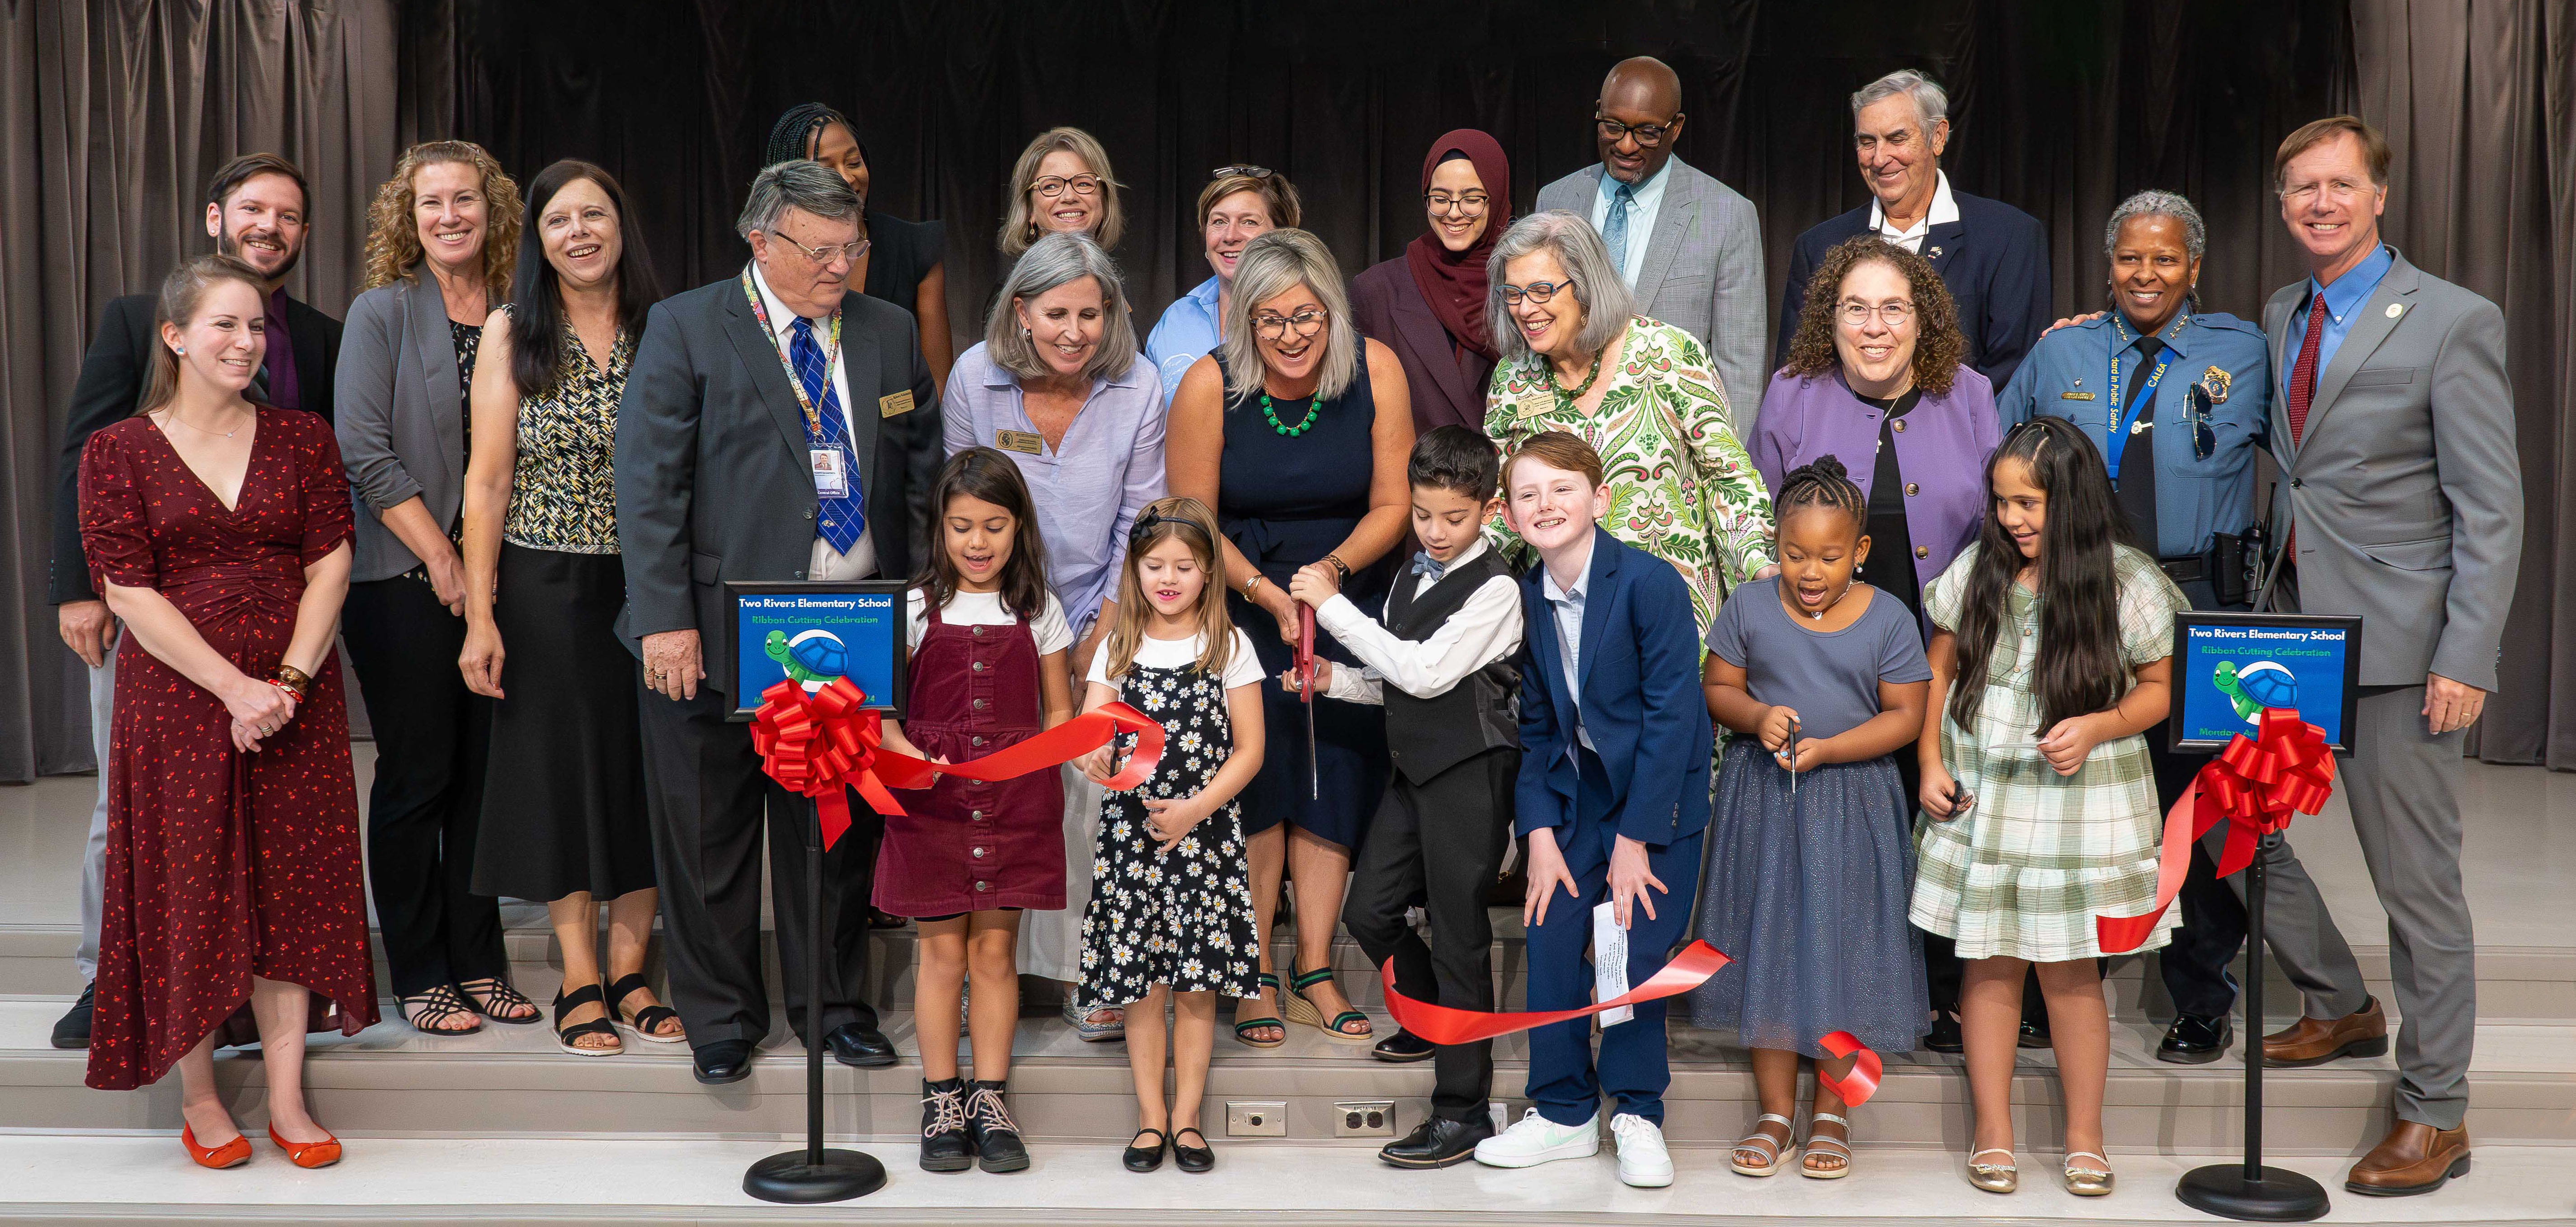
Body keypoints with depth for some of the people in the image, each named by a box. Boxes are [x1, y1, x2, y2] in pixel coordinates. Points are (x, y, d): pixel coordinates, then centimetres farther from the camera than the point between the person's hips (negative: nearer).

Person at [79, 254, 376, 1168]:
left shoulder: (303, 439, 7)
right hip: (177, 697, -2)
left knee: (291, 885, 3)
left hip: (295, 694, 2)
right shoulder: (119, 453, 0)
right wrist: (235, 687, -15)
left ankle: (286, 1098, 10)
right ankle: (197, 1097, 17)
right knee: (187, 887, 4)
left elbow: (331, 565, 1)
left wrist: (289, 680, -12)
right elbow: (130, 594, -7)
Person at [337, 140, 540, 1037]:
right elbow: (364, 453, -9)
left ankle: (479, 966, 18)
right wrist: (441, 559, -12)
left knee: (487, 772, 8)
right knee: (418, 777, 1)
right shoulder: (383, 314, -2)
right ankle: (419, 977, 12)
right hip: (405, 580, -4)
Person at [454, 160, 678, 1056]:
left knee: (646, 766, 6)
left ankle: (630, 972, 20)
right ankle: (580, 984, 15)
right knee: (562, 767, 5)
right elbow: (487, 480, -3)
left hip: (651, 583, 2)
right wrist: (480, 617, -8)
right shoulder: (512, 333, 0)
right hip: (547, 587, -1)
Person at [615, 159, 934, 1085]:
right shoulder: (684, 329, -2)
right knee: (709, 835, 7)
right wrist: (666, 619, -15)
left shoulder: (887, 332, 9)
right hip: (718, 628, -3)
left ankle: (836, 1004, 29)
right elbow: (648, 484, -7)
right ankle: (722, 1018, 24)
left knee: (838, 828, 12)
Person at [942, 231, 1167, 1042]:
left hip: (1097, 617, 0)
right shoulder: (974, 379, -9)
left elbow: (1140, 520, -3)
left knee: (1091, 790, -7)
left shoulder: (1138, 389, -10)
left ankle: (1088, 973, 7)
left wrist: (1102, 633, -5)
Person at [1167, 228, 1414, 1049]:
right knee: (1254, 777, -6)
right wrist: (1267, 593, -19)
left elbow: (1392, 505, -4)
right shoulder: (1209, 386, -13)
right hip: (1240, 607, -1)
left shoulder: (1375, 372, -9)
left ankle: (1315, 973, 10)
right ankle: (1256, 979, 4)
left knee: (1336, 774, 0)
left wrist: (1333, 568, -20)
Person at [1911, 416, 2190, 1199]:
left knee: (2071, 970, 5)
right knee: (1990, 964, 6)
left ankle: (2085, 1137, 22)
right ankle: (1992, 1134, 19)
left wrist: (2098, 727, -16)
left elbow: (2161, 688, 2)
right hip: (1981, 801, 2)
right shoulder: (1977, 571, 0)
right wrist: (1931, 765, 0)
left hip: (2083, 805, -2)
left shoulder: (2127, 584, -6)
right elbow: (1939, 670, 9)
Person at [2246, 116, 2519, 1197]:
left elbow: (2491, 508, -10)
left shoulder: (2452, 322, -8)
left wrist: (2467, 659, -17)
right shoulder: (2279, 317, 12)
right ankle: (2343, 1007, 34)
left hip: (2395, 641, -7)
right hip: (2287, 622, 7)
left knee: (2416, 881, 1)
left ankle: (2435, 1114, 15)